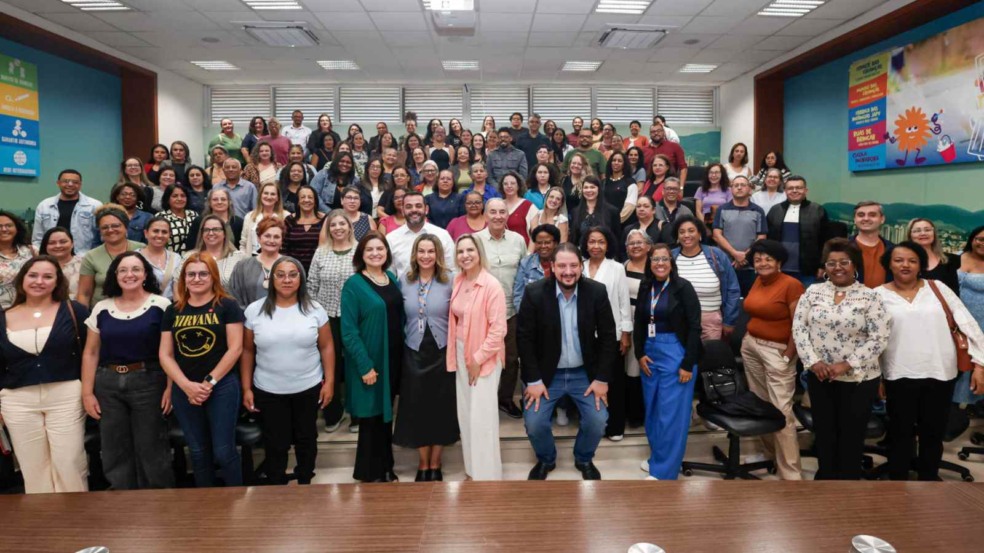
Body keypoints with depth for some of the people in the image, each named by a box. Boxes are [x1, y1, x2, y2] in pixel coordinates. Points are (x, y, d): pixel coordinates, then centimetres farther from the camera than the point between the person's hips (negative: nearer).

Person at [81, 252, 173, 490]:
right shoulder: (102, 308, 7)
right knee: (114, 452, 11)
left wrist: (170, 387, -13)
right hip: (107, 385, 4)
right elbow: (90, 353, 10)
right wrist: (87, 392, 5)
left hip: (148, 382, -4)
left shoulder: (160, 306, -5)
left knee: (151, 450, 3)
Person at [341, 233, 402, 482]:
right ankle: (370, 473, 23)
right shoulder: (354, 284, -12)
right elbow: (348, 331, -15)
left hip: (393, 359, 6)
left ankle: (385, 467, 33)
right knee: (372, 415, 6)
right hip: (369, 362, -6)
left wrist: (403, 357, 6)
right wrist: (365, 365, -20)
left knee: (386, 414, 17)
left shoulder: (392, 279, 7)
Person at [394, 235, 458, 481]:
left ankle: (435, 464, 24)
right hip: (414, 353, 2)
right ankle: (423, 465, 24)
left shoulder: (450, 280, -6)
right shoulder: (404, 281, 2)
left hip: (442, 352, -2)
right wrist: (399, 346, 5)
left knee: (441, 408, 7)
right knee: (417, 408, 7)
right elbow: (399, 318, 7)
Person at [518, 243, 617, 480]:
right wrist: (533, 380, -12)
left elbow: (608, 336, -4)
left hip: (585, 373, 1)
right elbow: (525, 338, -10)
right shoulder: (534, 293, -14)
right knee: (534, 422, -11)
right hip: (546, 373, -1)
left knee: (598, 421, -9)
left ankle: (584, 459, 23)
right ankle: (545, 460, 22)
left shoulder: (597, 292, -10)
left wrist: (602, 378, -6)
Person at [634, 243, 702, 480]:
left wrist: (688, 363, -15)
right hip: (650, 352, 5)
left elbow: (694, 326, -11)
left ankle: (664, 470, 9)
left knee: (671, 413, -1)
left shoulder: (682, 286, -10)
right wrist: (640, 354, 2)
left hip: (676, 353, -5)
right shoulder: (645, 287, 5)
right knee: (652, 410, 13)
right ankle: (657, 456, 30)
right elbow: (639, 323, 11)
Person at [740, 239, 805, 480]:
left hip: (777, 350, -7)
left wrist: (787, 357, -14)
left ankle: (791, 472, -3)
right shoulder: (758, 282, 10)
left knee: (782, 410, -9)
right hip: (750, 346, 7)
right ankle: (771, 453, 26)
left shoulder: (792, 285, -12)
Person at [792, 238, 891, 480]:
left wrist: (846, 365, -16)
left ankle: (848, 478, 26)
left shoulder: (870, 297, -6)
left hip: (858, 379, -3)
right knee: (823, 431, 14)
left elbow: (879, 338, -11)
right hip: (819, 377, 3)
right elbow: (799, 328, 0)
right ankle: (825, 474, 32)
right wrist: (813, 362, -11)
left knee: (851, 435, 9)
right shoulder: (813, 292, 2)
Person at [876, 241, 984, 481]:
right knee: (901, 433, 9)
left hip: (940, 374, 2)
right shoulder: (879, 295, -1)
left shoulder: (938, 288, 2)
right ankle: (898, 480, 25)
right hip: (899, 376, -1)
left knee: (934, 432, 14)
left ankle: (929, 476, 34)